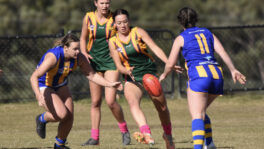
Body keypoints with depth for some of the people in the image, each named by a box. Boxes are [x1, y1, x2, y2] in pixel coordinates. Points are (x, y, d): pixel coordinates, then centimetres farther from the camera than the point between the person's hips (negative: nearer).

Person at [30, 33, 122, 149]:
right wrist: (39, 96, -51)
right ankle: (42, 119, 9)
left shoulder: (79, 58, -17)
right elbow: (34, 77, -37)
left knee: (69, 117, -7)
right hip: (44, 87, -6)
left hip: (60, 86, 6)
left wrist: (110, 84, -16)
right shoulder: (53, 57, -35)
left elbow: (91, 75, -5)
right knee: (62, 114, -24)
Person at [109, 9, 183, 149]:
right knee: (132, 102, -30)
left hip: (150, 74, 0)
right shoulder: (113, 42, 3)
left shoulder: (138, 32, -2)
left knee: (162, 108, 4)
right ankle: (147, 134, -49)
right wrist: (127, 71, -24)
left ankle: (168, 135, 32)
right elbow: (118, 65, 0)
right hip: (132, 78, 0)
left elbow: (155, 48, -11)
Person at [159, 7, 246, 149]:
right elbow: (222, 52, 8)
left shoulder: (181, 38, 10)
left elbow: (170, 64, 11)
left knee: (197, 116, -14)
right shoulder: (207, 33, 22)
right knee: (201, 111, 25)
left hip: (198, 75, -5)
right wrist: (233, 70, 1)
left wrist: (164, 75, 31)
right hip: (216, 75, 5)